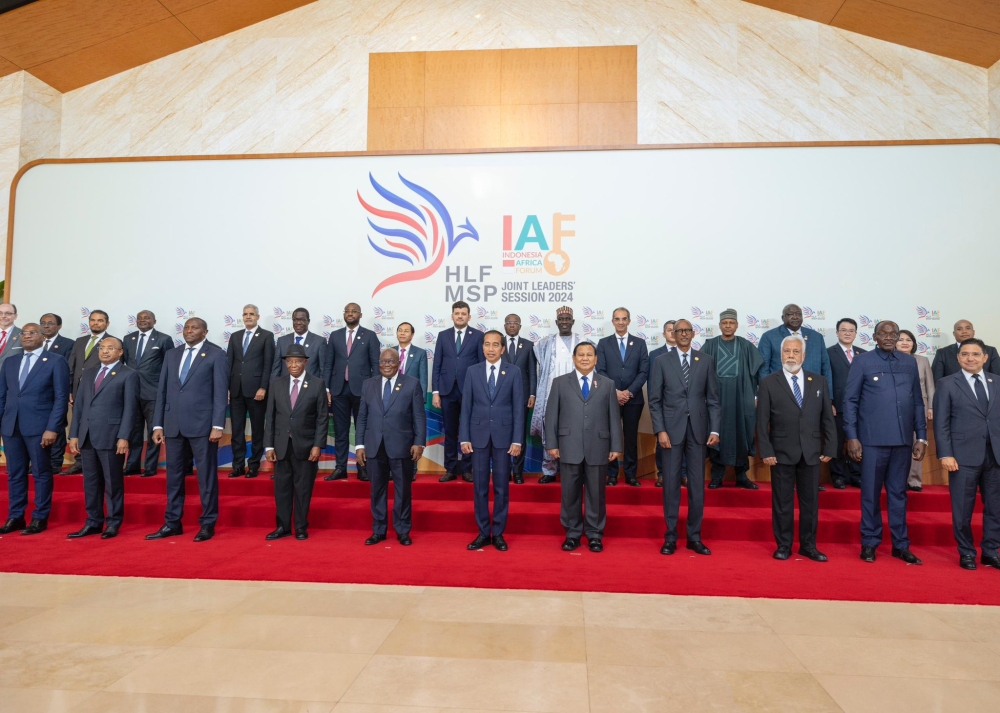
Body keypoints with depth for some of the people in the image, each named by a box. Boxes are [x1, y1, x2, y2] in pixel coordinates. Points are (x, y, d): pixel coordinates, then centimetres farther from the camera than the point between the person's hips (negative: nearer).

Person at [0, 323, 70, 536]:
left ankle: (40, 518, 12)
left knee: (41, 473, 3)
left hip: (39, 426, -5)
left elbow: (61, 397, -7)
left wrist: (52, 428, -13)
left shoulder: (56, 361, -2)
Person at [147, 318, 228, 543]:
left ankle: (207, 524, 11)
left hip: (202, 424, -5)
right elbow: (162, 391, 13)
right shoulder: (171, 355, 15)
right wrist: (158, 424, 7)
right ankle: (172, 523, 22)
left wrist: (217, 425, -13)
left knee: (206, 474, 2)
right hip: (173, 424, 5)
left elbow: (221, 392, -6)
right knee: (173, 474, 11)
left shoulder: (216, 355, 0)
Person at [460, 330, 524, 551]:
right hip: (478, 436, 1)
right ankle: (483, 533, 17)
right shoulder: (472, 372, 5)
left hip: (503, 435, -1)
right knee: (480, 486, 6)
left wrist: (517, 440, -7)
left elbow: (518, 408, -2)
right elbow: (466, 407, 3)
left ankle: (498, 533, 17)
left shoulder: (513, 372, 1)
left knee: (501, 486, 5)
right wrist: (464, 438, -3)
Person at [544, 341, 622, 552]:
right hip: (569, 447, 0)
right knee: (570, 493, 6)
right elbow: (551, 415, 4)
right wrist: (551, 443, -3)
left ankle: (595, 535, 19)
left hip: (597, 448, 0)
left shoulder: (608, 384, 10)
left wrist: (616, 446, 1)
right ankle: (572, 533, 19)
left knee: (596, 494, 6)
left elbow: (614, 417, 7)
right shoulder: (560, 382, 7)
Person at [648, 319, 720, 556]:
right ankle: (670, 537, 13)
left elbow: (713, 399, 5)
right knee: (671, 483, 3)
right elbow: (655, 400, 0)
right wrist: (660, 430, -9)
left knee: (697, 484, 7)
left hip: (698, 430, 1)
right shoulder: (662, 361, 3)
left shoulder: (706, 361, 7)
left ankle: (695, 537, 18)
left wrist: (715, 429, -3)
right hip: (671, 429, -1)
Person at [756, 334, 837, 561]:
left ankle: (808, 546, 22)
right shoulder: (768, 383, 0)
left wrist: (830, 448, 2)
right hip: (781, 452, -2)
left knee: (810, 501, 9)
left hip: (811, 452, 2)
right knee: (782, 502, 5)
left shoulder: (819, 382, 8)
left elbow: (827, 418, 8)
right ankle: (783, 546, 16)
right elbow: (762, 421, -4)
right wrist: (766, 451, -10)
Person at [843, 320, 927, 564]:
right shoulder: (862, 361, 0)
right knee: (871, 493, 5)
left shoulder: (909, 362, 10)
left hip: (903, 439, 3)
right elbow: (850, 400, -2)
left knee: (898, 492, 11)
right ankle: (869, 543, 15)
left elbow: (917, 401, 11)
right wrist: (852, 437, -7)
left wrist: (921, 437, 7)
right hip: (873, 439, -3)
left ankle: (900, 544, 21)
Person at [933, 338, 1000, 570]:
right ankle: (967, 553, 18)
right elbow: (941, 423, -4)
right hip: (964, 455, -3)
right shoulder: (947, 384, 0)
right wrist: (945, 454, -11)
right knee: (963, 508, 4)